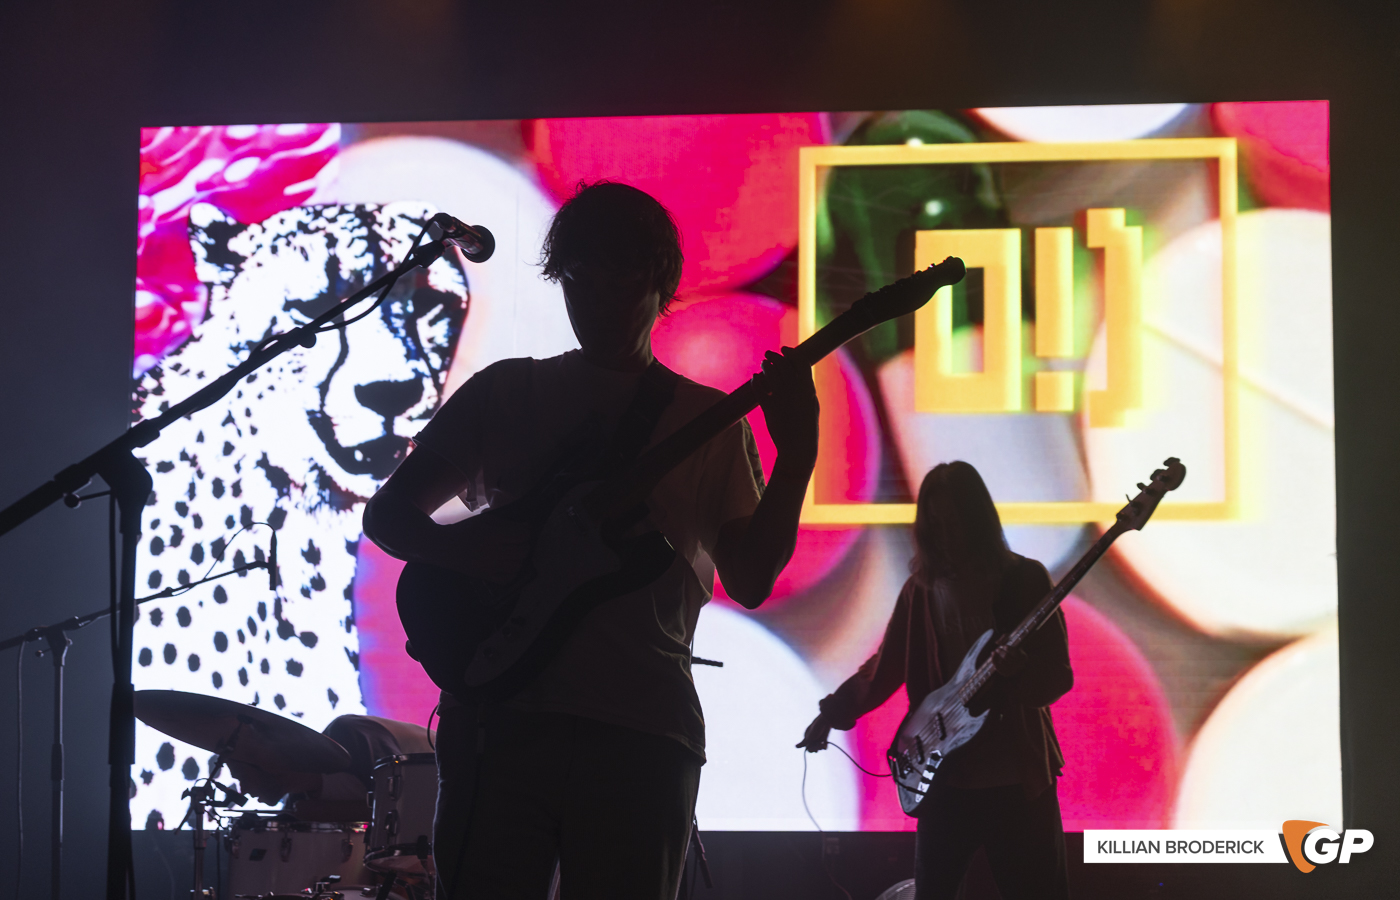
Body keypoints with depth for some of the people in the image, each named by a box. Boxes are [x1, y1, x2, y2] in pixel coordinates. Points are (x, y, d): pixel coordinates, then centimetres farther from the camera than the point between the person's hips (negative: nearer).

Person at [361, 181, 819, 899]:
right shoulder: (506, 392, 14)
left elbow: (750, 580, 6)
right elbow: (388, 512, 13)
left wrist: (796, 459, -7)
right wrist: (461, 551, -9)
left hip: (643, 731, 0)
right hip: (502, 709, 0)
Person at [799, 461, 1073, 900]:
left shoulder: (1024, 579, -2)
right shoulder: (922, 588, 7)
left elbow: (1058, 676, -5)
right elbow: (885, 667, 13)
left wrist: (1020, 669, -25)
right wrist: (833, 713, 3)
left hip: (1019, 775, -3)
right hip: (944, 775, 3)